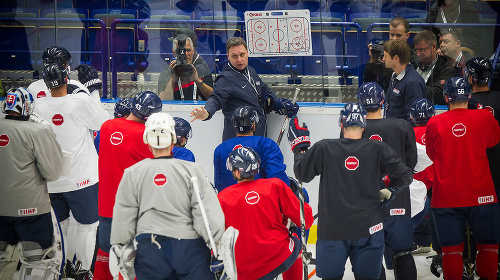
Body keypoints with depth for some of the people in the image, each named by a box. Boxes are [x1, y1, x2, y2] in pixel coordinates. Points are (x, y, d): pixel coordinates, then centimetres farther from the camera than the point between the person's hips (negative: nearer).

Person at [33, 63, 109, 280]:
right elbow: (105, 123, -2)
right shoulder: (81, 102, -17)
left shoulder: (38, 106, -6)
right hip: (81, 178, -4)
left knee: (59, 224, 20)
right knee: (87, 225, 9)